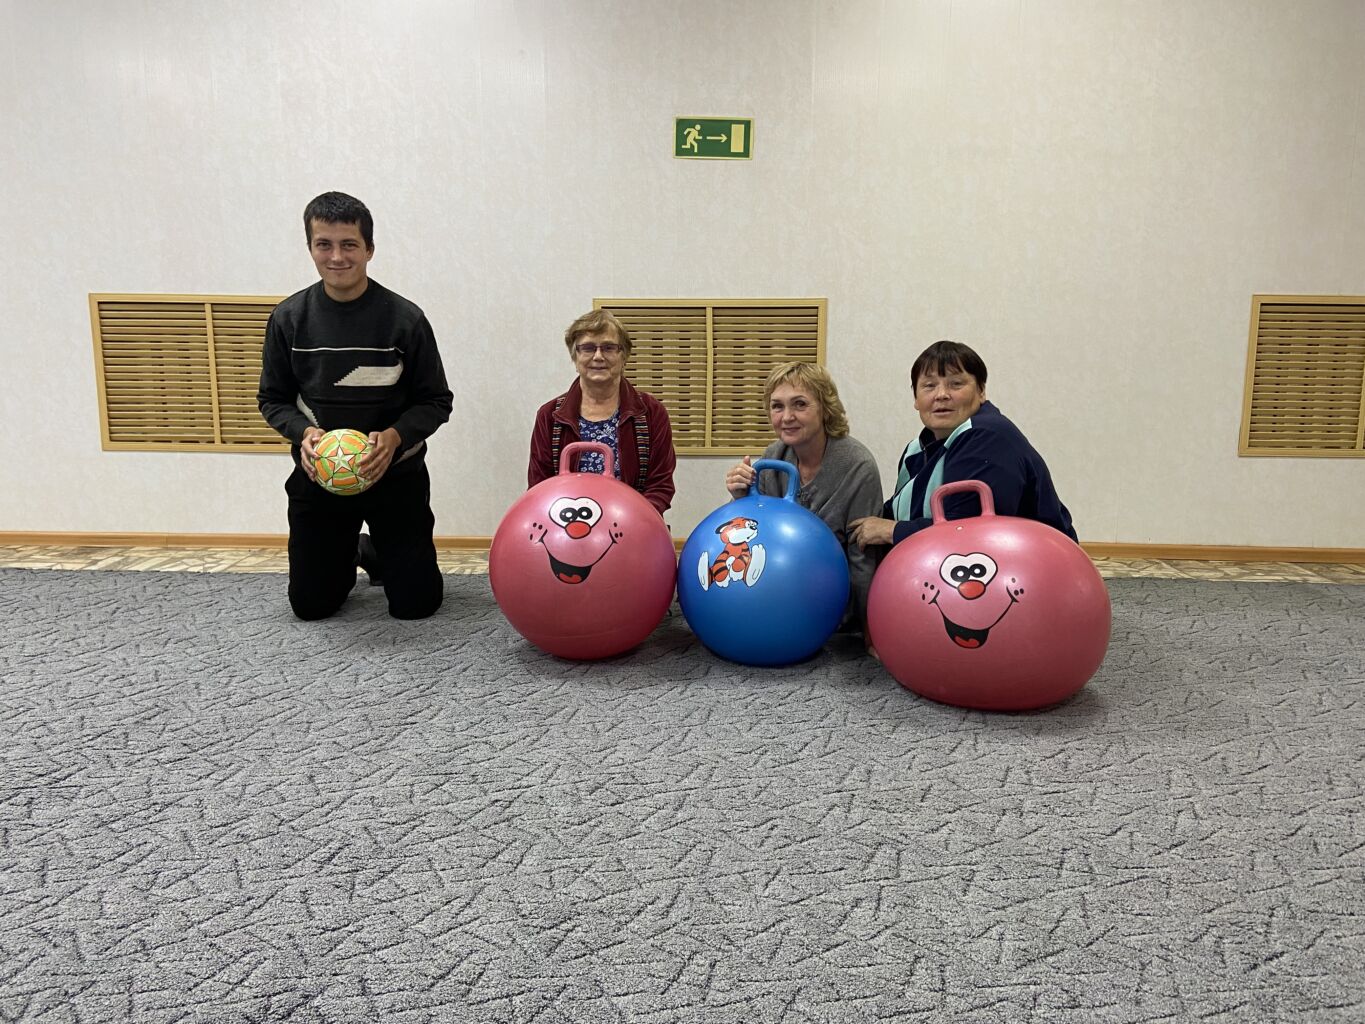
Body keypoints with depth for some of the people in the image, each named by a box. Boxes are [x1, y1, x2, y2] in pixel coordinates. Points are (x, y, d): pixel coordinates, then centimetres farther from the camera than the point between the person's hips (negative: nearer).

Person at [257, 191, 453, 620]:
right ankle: (348, 557, 40)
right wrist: (303, 432, -16)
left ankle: (376, 554, 34)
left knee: (416, 603, 2)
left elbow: (436, 401, -5)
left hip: (395, 475, -2)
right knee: (310, 605, 8)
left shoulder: (404, 318, -12)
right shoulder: (289, 318, -5)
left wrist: (395, 436, -22)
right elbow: (272, 399, 5)